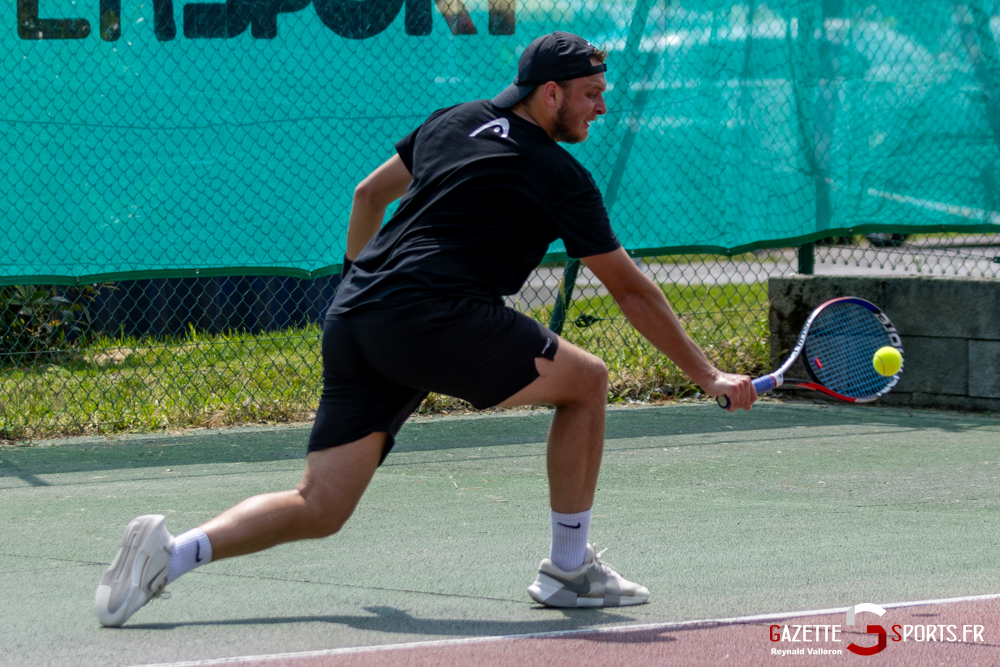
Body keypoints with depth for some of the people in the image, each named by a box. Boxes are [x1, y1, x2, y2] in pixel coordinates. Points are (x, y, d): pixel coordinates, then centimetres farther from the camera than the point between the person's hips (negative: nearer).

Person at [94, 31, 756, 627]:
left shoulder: (453, 123, 22)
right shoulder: (560, 178, 2)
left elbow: (368, 194, 33)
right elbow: (629, 288, 5)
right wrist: (708, 375, 12)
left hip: (351, 317, 7)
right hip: (433, 316, -7)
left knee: (319, 510, 7)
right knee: (585, 380, 7)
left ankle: (173, 552, -12)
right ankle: (569, 568, 10)